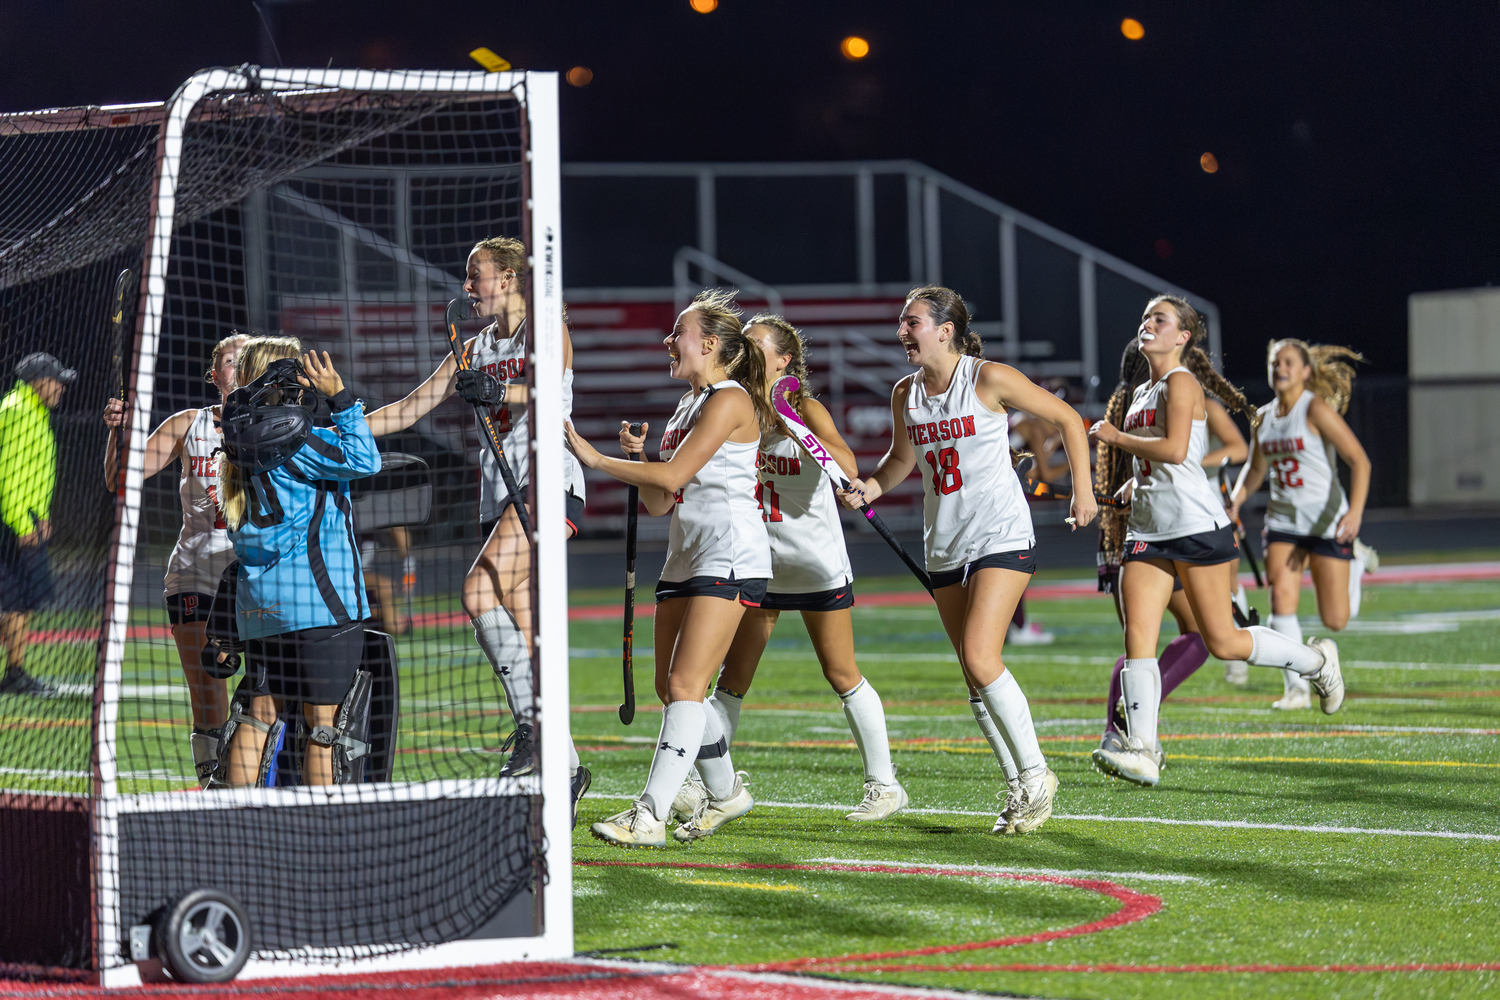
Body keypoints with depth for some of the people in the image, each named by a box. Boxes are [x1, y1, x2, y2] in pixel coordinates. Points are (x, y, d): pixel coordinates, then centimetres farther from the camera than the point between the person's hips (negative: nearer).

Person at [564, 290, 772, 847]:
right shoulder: (687, 406, 20)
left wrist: (594, 458, -10)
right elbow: (659, 503, 20)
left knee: (685, 684, -15)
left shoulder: (729, 400, -9)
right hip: (685, 556, 10)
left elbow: (672, 475, -17)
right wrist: (634, 456, 3)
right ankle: (725, 793, 28)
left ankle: (650, 816, -21)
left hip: (730, 556, -10)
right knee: (671, 688, 9)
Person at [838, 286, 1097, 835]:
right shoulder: (905, 393, 5)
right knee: (976, 676, 5)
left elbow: (1067, 418, -2)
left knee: (980, 659, -19)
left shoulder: (990, 379, -12)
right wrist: (869, 487, 1)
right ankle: (1020, 790, 14)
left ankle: (1036, 773, -5)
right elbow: (902, 458, 21)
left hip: (1002, 538, -6)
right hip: (944, 544, 6)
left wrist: (1083, 490, -3)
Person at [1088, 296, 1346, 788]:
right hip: (1147, 531, 8)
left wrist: (1116, 437, -14)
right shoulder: (1141, 392, 19)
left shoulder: (1180, 383, -8)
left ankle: (1317, 660, 20)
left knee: (1223, 642, -3)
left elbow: (1174, 450, -22)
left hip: (1196, 526, -8)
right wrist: (1131, 490, 17)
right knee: (1137, 638, -9)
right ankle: (1140, 751, -16)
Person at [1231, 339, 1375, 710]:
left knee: (1335, 620, 0)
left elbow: (1359, 460, -17)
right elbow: (1256, 468, 23)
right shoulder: (1263, 417, 6)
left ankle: (1356, 559, 32)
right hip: (1283, 522, 5)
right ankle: (1296, 689, -9)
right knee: (1281, 597, -17)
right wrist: (1235, 501, 4)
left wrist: (1355, 512, -30)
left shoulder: (1316, 410, -13)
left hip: (1327, 520, -5)